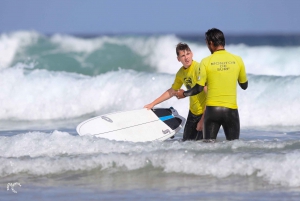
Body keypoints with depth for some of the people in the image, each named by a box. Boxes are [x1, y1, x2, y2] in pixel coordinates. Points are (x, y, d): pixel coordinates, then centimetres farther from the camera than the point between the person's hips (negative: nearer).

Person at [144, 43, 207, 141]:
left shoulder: (198, 68, -19)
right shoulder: (180, 73, 5)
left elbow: (208, 94, -22)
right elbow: (172, 92, 22)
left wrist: (203, 120, -25)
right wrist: (152, 104, 23)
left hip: (205, 112, -8)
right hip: (193, 111, 8)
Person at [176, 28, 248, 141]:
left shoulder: (206, 62, -5)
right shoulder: (237, 60, -1)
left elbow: (199, 88, -3)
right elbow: (244, 85, 10)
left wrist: (184, 94, 15)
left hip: (212, 109, -1)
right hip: (231, 110, 1)